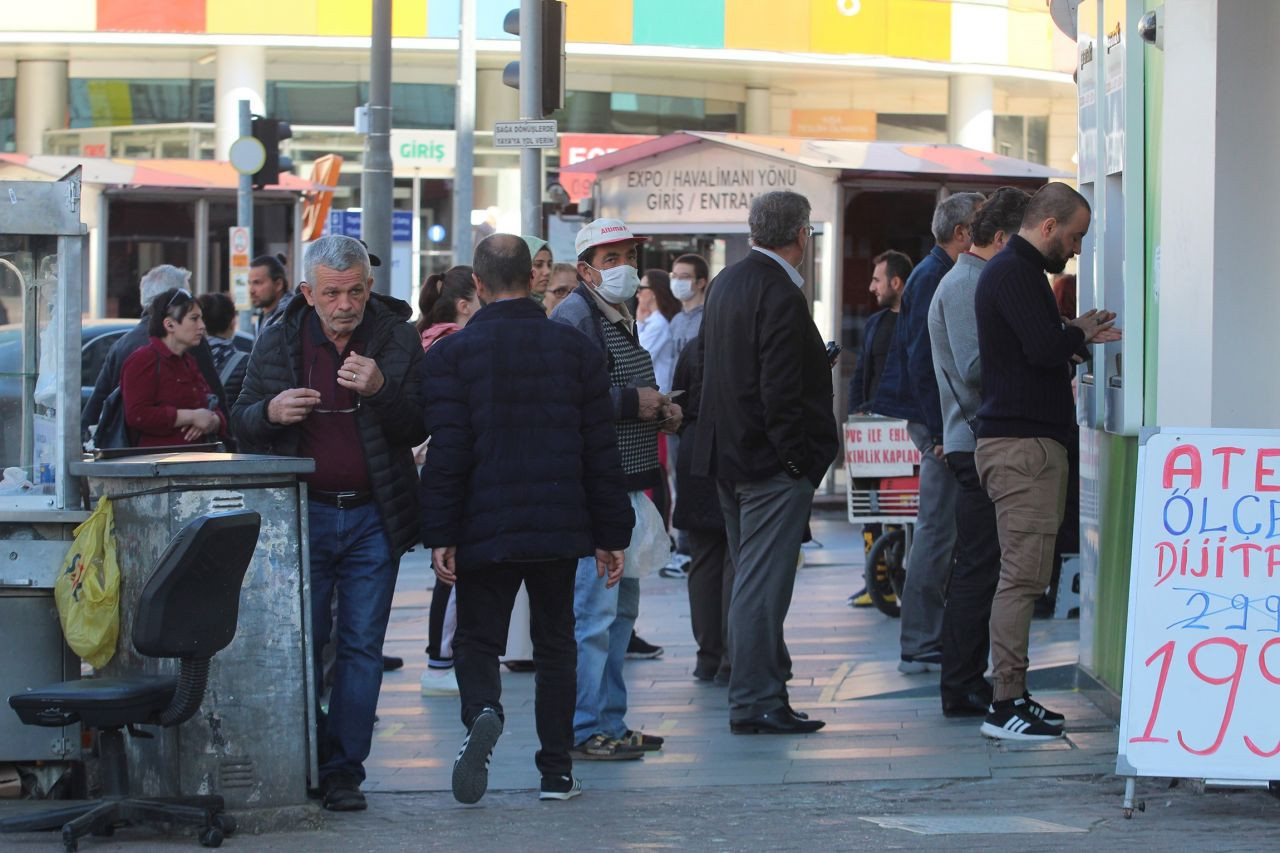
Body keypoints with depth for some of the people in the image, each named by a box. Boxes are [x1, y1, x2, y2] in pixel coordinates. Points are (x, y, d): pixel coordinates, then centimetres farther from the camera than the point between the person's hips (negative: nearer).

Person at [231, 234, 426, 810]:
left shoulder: (397, 340, 1)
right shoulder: (278, 342, 3)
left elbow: (417, 429, -1)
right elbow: (241, 425, 9)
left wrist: (380, 390, -19)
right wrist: (271, 413, -13)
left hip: (374, 518, 0)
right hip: (303, 514, 0)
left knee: (362, 647, 2)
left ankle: (343, 770, 9)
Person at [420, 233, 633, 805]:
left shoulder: (450, 354, -4)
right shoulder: (576, 349, 4)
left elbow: (447, 454, -10)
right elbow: (601, 452, 4)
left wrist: (440, 536, -7)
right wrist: (611, 535, 8)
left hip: (485, 531, -2)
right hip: (560, 525, 2)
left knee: (478, 639, 8)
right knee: (555, 643, 13)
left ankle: (482, 714, -24)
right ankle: (556, 772, 11)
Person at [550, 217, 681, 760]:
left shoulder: (622, 321, 21)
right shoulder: (574, 319, -12)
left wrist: (661, 412, 13)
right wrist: (633, 403, -18)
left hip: (627, 486, 11)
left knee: (621, 608, 14)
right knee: (594, 608, -11)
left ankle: (610, 724, 21)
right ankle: (582, 731, -7)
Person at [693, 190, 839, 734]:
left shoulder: (727, 283, 12)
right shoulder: (780, 295, -18)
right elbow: (779, 390, -22)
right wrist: (797, 459, -16)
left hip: (729, 455, 10)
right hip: (772, 462, -10)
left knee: (752, 580, 17)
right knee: (762, 583, -7)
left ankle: (764, 686, 25)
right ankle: (754, 703, -6)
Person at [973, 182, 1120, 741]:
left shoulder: (1017, 271, 21)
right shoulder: (1013, 273, -12)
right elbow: (1044, 348, -22)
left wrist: (1076, 338, 12)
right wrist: (1078, 334, -4)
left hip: (1029, 442, 11)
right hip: (1023, 444, -11)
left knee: (1024, 574, 11)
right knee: (1023, 574, -11)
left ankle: (1011, 695, 14)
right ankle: (1006, 704, -10)